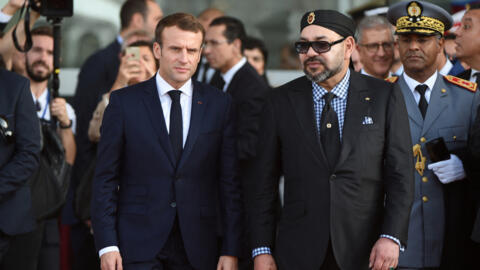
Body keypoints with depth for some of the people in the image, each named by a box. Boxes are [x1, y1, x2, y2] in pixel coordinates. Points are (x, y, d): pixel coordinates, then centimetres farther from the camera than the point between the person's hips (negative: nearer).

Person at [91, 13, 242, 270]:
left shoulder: (219, 104, 6)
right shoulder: (124, 102, 2)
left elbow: (230, 181, 5)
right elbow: (105, 178, 1)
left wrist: (231, 249, 0)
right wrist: (107, 245, -7)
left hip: (197, 249, 2)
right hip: (138, 247, -1)